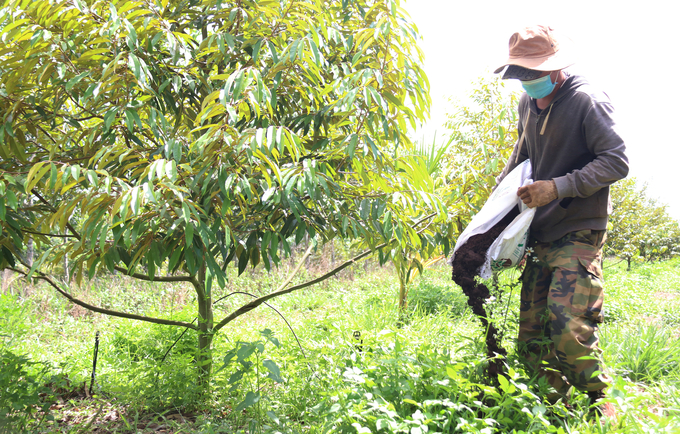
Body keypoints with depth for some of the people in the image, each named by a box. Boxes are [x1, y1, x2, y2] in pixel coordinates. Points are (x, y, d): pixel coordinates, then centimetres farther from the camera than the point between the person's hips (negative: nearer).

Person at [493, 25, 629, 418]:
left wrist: (558, 186, -22)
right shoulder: (528, 104, 12)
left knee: (567, 325, -19)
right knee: (532, 335, 5)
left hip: (578, 234, -7)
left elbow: (617, 162, -16)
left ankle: (599, 404, 2)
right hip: (541, 235, 8)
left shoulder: (587, 101, -11)